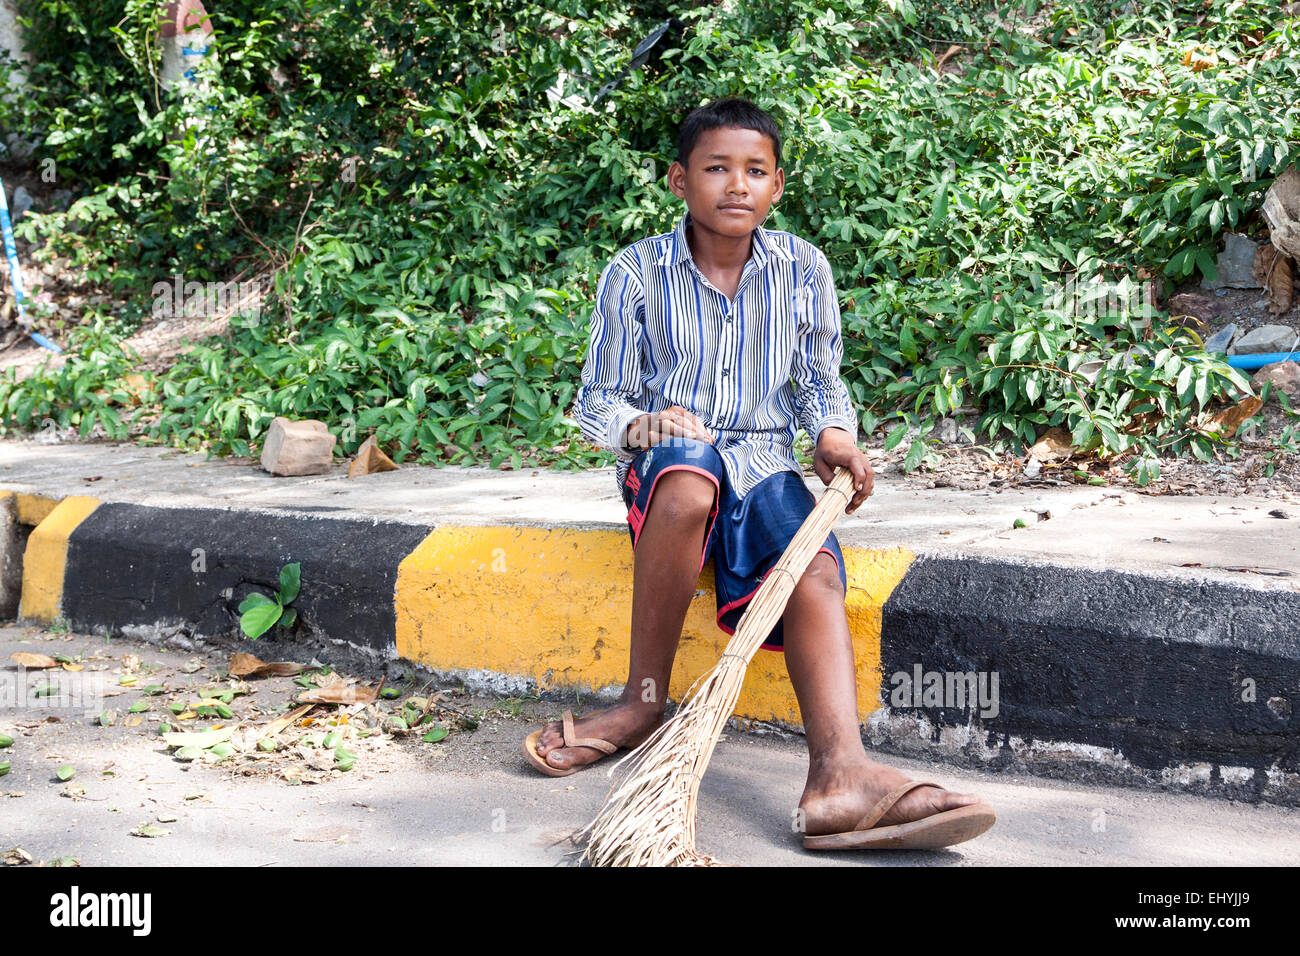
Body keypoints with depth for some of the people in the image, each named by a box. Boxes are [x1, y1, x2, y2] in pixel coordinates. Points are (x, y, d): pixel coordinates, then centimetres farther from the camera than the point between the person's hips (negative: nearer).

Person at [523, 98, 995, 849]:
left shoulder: (804, 269, 6)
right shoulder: (636, 274, 0)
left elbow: (819, 383, 16)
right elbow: (597, 403, 3)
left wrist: (835, 434, -7)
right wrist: (641, 423, -20)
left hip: (765, 464, 2)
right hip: (668, 467, -2)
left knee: (816, 565, -31)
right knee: (688, 465, -40)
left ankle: (840, 773, -52)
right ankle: (646, 701, -26)